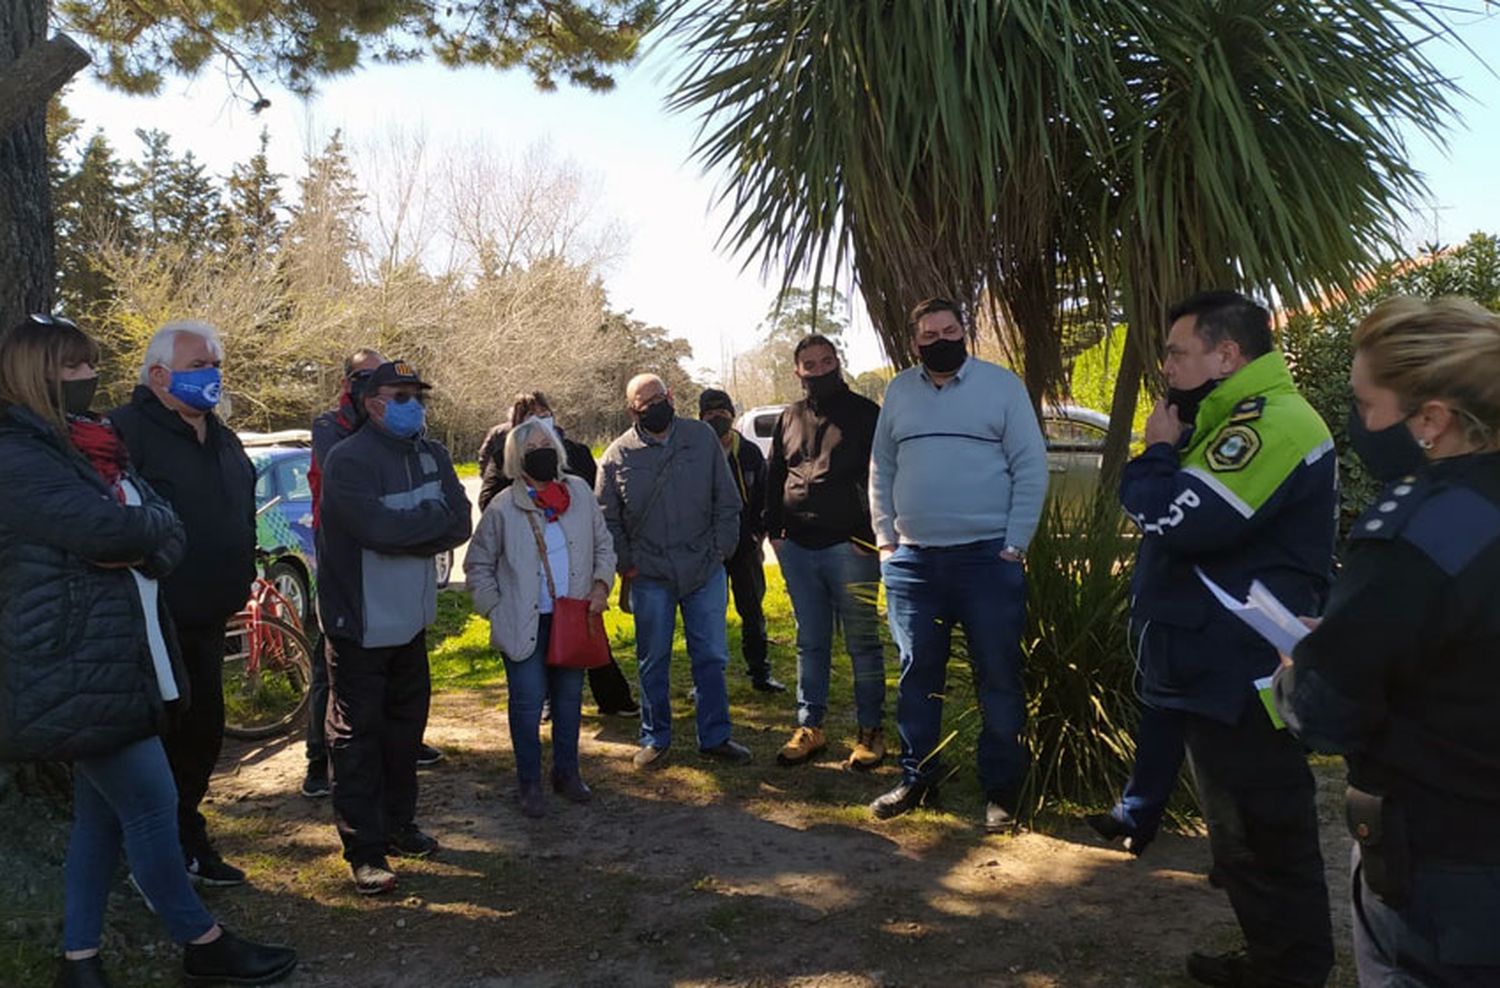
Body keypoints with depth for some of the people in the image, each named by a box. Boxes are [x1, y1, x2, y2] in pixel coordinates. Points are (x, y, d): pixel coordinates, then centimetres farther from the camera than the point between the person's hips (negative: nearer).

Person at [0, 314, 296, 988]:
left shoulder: (96, 446, 14)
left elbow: (170, 537, 6)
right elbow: (111, 531, -24)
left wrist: (136, 538, -15)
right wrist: (146, 526, -3)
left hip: (118, 662, 8)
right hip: (77, 673, -8)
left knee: (101, 813, 14)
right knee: (152, 805, 0)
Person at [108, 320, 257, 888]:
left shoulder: (223, 440, 14)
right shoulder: (127, 431, -14)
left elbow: (242, 516, 24)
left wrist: (238, 580, 17)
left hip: (206, 624, 8)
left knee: (202, 734, 16)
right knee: (154, 740, 3)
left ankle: (189, 842, 32)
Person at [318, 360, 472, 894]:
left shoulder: (432, 455, 5)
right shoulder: (348, 461, -16)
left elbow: (460, 525, -5)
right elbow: (378, 529, -29)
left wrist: (405, 531, -20)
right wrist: (432, 518, -13)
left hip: (411, 619, 7)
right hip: (361, 623, -7)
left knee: (406, 722, 18)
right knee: (358, 732, 1)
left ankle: (399, 823, 33)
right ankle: (364, 849, 10)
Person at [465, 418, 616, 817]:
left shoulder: (580, 492, 4)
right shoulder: (502, 508, -6)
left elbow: (603, 544, 13)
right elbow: (478, 565, 3)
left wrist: (601, 582, -2)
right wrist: (496, 611, -4)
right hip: (524, 625, -3)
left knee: (569, 698, 14)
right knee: (527, 705, 0)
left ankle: (567, 773, 30)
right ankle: (530, 784, 16)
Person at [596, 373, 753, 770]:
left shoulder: (703, 438, 1)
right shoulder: (618, 455, -2)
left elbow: (727, 500, 6)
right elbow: (607, 520, 5)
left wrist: (721, 550, 0)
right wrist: (626, 565, 0)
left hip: (706, 571, 1)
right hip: (649, 576, -1)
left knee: (711, 657, 7)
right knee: (653, 662, 9)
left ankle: (715, 737, 20)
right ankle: (655, 739, 23)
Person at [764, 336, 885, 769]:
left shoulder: (864, 413, 1)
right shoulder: (789, 419, 14)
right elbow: (774, 479, 19)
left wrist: (873, 533, -10)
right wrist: (774, 530, 10)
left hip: (849, 546, -4)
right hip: (798, 549, 5)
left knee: (862, 642, 2)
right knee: (810, 643, 12)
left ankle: (871, 731, 11)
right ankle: (809, 727, 20)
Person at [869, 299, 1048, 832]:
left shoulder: (1002, 384, -1)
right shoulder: (898, 391, 10)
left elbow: (1031, 467, -4)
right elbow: (881, 471, 13)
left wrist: (1014, 545, -9)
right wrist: (885, 539, 5)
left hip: (988, 556, -3)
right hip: (911, 560, 3)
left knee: (998, 677, 2)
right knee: (917, 673, 10)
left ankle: (1002, 788, 14)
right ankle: (916, 778, 23)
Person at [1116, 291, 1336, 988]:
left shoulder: (1272, 423, -19)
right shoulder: (1239, 423, 17)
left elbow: (1179, 520, -26)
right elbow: (1168, 510, 21)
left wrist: (1157, 453, -10)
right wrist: (1166, 457, 3)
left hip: (1242, 680, -11)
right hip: (1223, 671, 11)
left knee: (1263, 836, 1)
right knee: (1249, 831, 21)